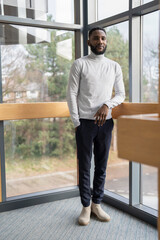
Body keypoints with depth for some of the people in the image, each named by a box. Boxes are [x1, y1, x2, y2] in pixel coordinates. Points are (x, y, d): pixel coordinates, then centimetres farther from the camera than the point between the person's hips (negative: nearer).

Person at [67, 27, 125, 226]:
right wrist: (76, 122, -7)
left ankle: (97, 204, 23)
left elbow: (121, 94, 11)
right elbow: (71, 94, -2)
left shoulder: (114, 66, 10)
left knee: (101, 166, 9)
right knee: (84, 167, 4)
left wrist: (107, 105, -10)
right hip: (85, 122, -3)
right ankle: (86, 206, 17)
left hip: (105, 122, 3)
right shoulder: (79, 64, 1)